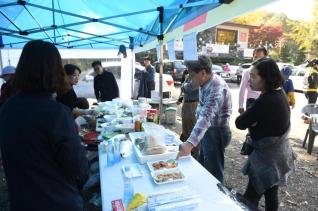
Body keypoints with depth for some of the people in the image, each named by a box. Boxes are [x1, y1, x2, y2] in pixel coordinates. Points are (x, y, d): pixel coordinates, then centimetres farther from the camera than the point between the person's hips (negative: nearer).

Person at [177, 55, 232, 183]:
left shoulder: (217, 88, -30)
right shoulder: (205, 82, 0)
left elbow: (206, 117, -44)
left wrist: (190, 143, -53)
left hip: (216, 132, -9)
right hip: (207, 130, 10)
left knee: (214, 172, 7)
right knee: (204, 167, 24)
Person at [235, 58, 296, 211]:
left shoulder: (265, 101, -29)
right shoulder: (279, 94, 0)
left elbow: (240, 123, -22)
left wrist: (250, 117, -5)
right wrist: (253, 119, -15)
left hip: (267, 157, -9)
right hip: (278, 153, 9)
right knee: (271, 193, 24)